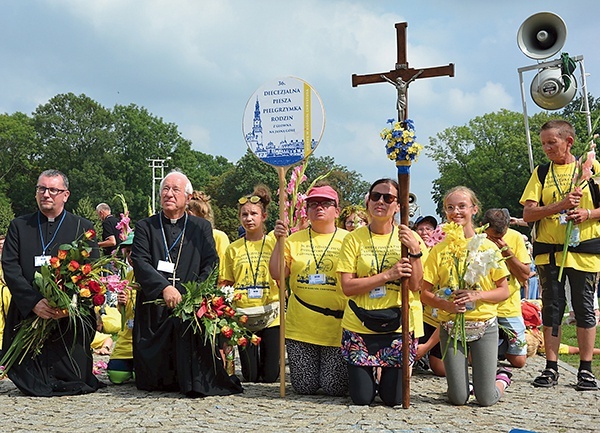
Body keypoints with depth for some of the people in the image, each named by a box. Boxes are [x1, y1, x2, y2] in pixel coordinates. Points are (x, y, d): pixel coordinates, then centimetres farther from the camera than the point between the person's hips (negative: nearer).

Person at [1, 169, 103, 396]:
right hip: (27, 314, 1)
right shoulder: (19, 226, 11)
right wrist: (34, 302, -16)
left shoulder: (83, 227, 7)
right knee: (31, 384, -2)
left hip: (71, 317, -1)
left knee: (73, 382, -3)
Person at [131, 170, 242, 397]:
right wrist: (164, 287, -20)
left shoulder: (202, 227, 14)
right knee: (150, 383, 0)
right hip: (154, 308, 1)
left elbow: (211, 265, 4)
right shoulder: (145, 227, 11)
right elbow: (139, 262, -3)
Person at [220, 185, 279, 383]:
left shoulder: (274, 243, 2)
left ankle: (268, 362, 33)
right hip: (242, 314, 1)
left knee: (270, 375, 0)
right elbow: (225, 284, 8)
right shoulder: (233, 249, 7)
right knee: (250, 375, 3)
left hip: (270, 314, -1)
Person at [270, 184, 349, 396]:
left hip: (337, 325, -2)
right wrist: (279, 241, -9)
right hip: (301, 326, 2)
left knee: (335, 387, -3)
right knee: (304, 386, 3)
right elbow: (277, 274, -1)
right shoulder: (295, 240, 8)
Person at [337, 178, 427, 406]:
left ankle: (384, 376, 34)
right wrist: (388, 275, -19)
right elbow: (347, 287, -10)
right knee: (361, 398, 1)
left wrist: (414, 251, -20)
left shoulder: (409, 238, 1)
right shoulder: (354, 239, -3)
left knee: (394, 398, 1)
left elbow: (415, 286, -6)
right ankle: (368, 373, 35)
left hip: (398, 327, 1)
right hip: (360, 326, 0)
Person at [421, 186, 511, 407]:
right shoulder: (439, 250, 1)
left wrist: (478, 296, -18)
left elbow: (504, 291, 0)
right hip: (451, 327, 1)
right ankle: (463, 382, 31)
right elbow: (425, 294, 1)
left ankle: (502, 378, 29)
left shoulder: (488, 247, 0)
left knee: (486, 399, -3)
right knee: (458, 399, -2)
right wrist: (445, 304, -18)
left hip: (484, 325, -1)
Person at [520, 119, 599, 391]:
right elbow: (528, 213, -2)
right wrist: (560, 205, -15)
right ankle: (551, 369, 11)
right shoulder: (541, 173, 8)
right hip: (548, 251, 2)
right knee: (551, 308, 4)